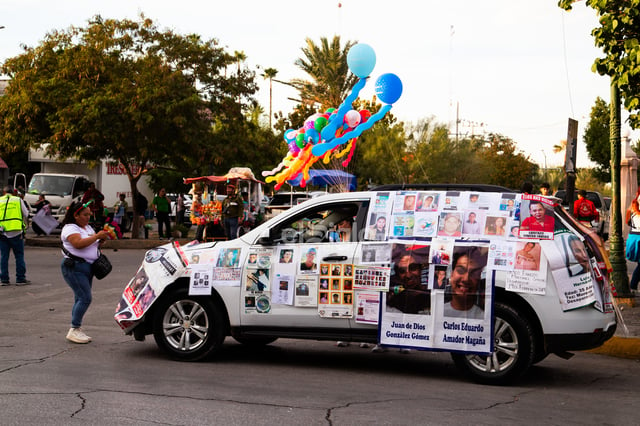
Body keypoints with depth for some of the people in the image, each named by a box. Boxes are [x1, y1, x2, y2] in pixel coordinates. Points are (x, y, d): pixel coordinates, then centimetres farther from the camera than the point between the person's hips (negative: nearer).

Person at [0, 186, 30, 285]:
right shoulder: (18, 200, 5)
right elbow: (26, 214, 7)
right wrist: (24, 224, 25)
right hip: (16, 232, -1)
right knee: (19, 256, 5)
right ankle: (20, 278, 4)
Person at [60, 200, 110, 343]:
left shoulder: (88, 228, 18)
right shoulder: (70, 228, -10)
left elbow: (94, 244, 25)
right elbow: (79, 243, -26)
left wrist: (102, 239, 4)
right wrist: (97, 236, -19)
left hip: (88, 267, 9)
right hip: (74, 267, -9)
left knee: (80, 299, 9)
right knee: (85, 298, -15)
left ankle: (77, 329, 14)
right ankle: (74, 330, -10)